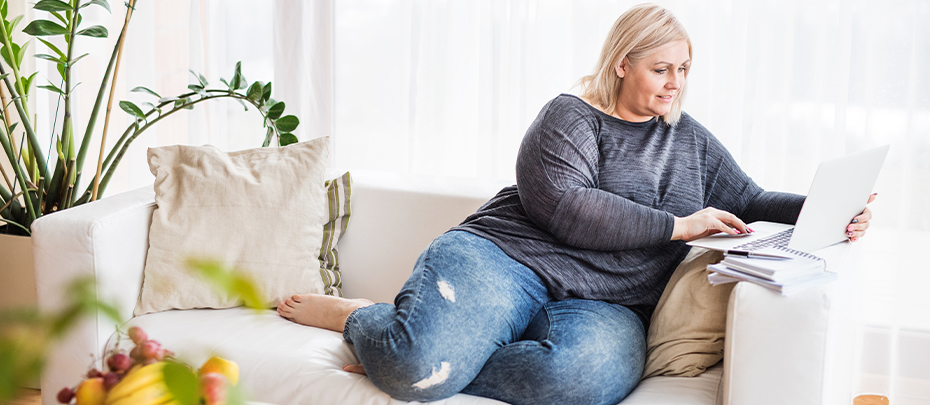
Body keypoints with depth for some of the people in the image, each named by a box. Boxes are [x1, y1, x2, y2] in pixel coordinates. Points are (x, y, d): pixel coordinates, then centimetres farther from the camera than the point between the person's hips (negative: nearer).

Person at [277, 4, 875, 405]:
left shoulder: (691, 138, 24)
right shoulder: (571, 117, 3)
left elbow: (749, 201, 29)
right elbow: (562, 207, -12)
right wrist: (676, 226, -10)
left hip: (605, 305, 5)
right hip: (507, 259, -4)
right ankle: (355, 317, 5)